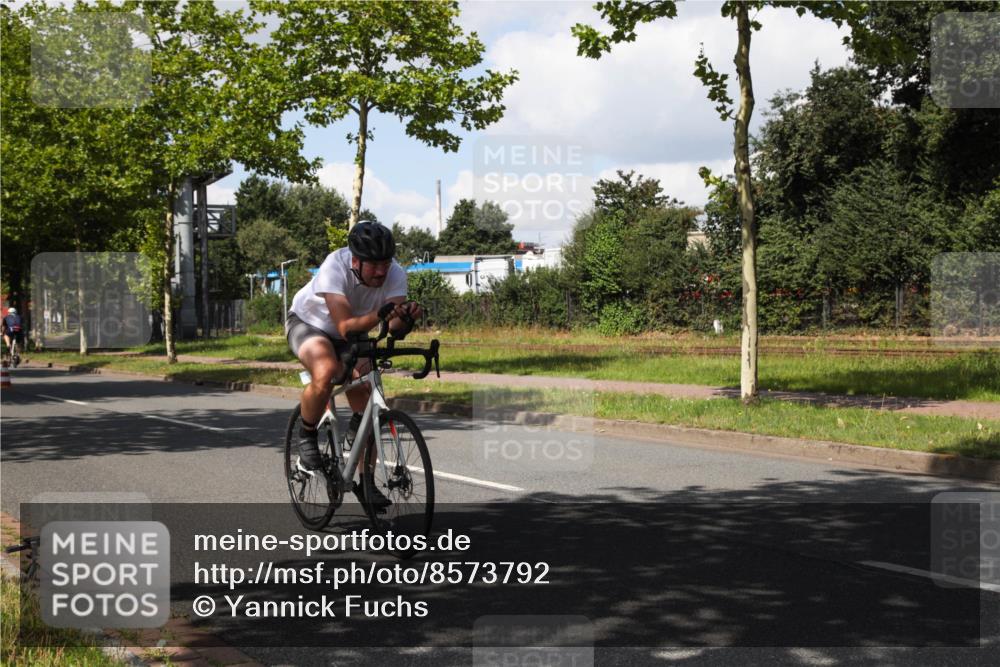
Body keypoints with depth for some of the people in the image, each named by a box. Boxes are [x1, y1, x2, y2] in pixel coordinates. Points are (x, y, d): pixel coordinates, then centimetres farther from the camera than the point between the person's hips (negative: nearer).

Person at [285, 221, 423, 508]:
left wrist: (405, 317, -55)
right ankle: (307, 436, -10)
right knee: (326, 373, -36)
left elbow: (396, 329, -32)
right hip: (308, 323, -4)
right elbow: (345, 326, -43)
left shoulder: (395, 274, -24)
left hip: (352, 334, 4)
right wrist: (379, 316, -59)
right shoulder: (335, 267, -35)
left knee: (367, 407, -6)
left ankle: (366, 482, 10)